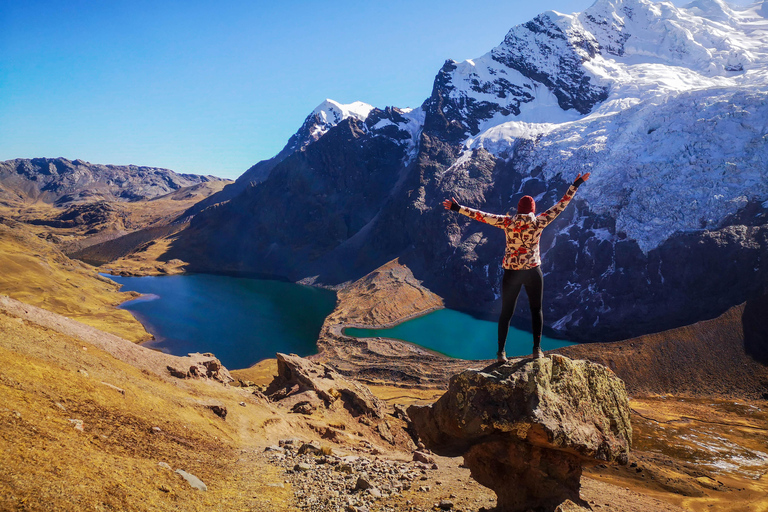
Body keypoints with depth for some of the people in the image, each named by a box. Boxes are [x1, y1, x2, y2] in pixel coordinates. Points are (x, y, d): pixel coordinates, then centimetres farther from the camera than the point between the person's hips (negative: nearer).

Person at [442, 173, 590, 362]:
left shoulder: (507, 222, -5)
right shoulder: (539, 223, -6)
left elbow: (482, 216, -7)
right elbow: (561, 205, -1)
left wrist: (458, 208, -3)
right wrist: (576, 185, 8)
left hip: (510, 272, 1)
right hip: (532, 272, -1)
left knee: (506, 312, 10)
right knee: (536, 310, 17)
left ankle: (501, 351, 12)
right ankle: (537, 349, 11)